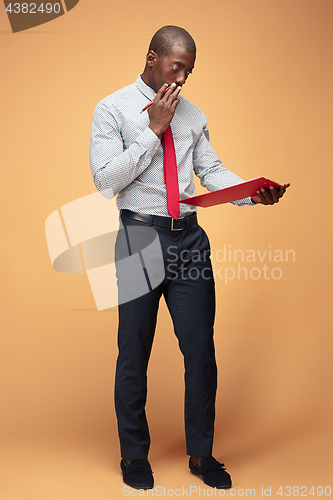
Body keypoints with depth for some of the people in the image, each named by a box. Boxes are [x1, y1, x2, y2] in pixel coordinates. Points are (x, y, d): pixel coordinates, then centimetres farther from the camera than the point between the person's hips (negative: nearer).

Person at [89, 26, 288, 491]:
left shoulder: (191, 114, 14)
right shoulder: (113, 110, 0)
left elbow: (212, 169, 8)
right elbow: (106, 180, -9)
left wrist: (252, 192, -11)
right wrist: (153, 130, -11)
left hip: (189, 237, 4)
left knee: (201, 348, 6)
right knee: (134, 352, 5)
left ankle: (201, 453, 23)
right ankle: (134, 455, 24)